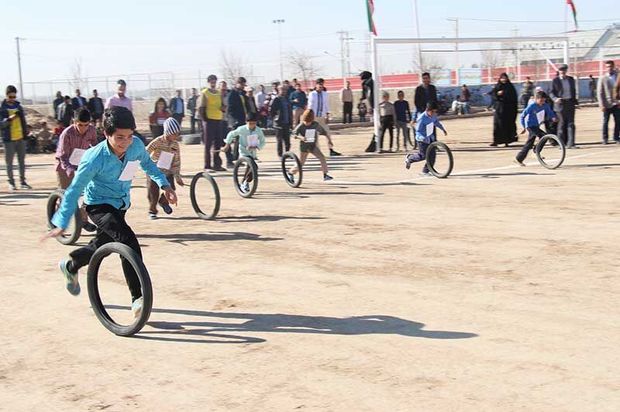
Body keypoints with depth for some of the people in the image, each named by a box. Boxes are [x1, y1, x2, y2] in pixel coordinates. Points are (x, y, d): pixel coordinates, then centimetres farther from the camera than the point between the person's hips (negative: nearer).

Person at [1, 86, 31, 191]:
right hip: (9, 139, -4)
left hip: (21, 138, 4)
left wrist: (25, 134, 12)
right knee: (9, 162, 1)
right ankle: (11, 182, 9)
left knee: (22, 161, 9)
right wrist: (9, 119, -28)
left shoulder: (19, 106, 9)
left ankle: (23, 181, 18)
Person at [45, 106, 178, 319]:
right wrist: (62, 223, -23)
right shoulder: (95, 158, -30)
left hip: (120, 204, 6)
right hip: (98, 205, -6)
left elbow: (147, 163, 7)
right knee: (128, 240, -27)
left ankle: (70, 266, 53)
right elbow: (74, 190, -21)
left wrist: (164, 184, -3)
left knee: (103, 245, 22)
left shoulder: (136, 145, -17)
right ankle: (137, 298, -21)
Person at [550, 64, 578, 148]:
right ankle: (562, 144, 9)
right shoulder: (555, 81, 1)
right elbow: (552, 92, -1)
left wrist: (575, 102, 16)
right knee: (562, 125, 2)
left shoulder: (571, 79, 13)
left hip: (570, 104, 3)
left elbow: (574, 91, 19)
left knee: (571, 124, -2)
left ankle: (570, 144, -3)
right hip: (560, 104, -3)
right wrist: (555, 99, -21)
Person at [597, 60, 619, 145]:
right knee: (605, 122, 3)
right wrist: (602, 105, -9)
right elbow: (600, 92, -3)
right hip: (607, 104, -2)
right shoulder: (602, 78, 0)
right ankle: (605, 138, 13)